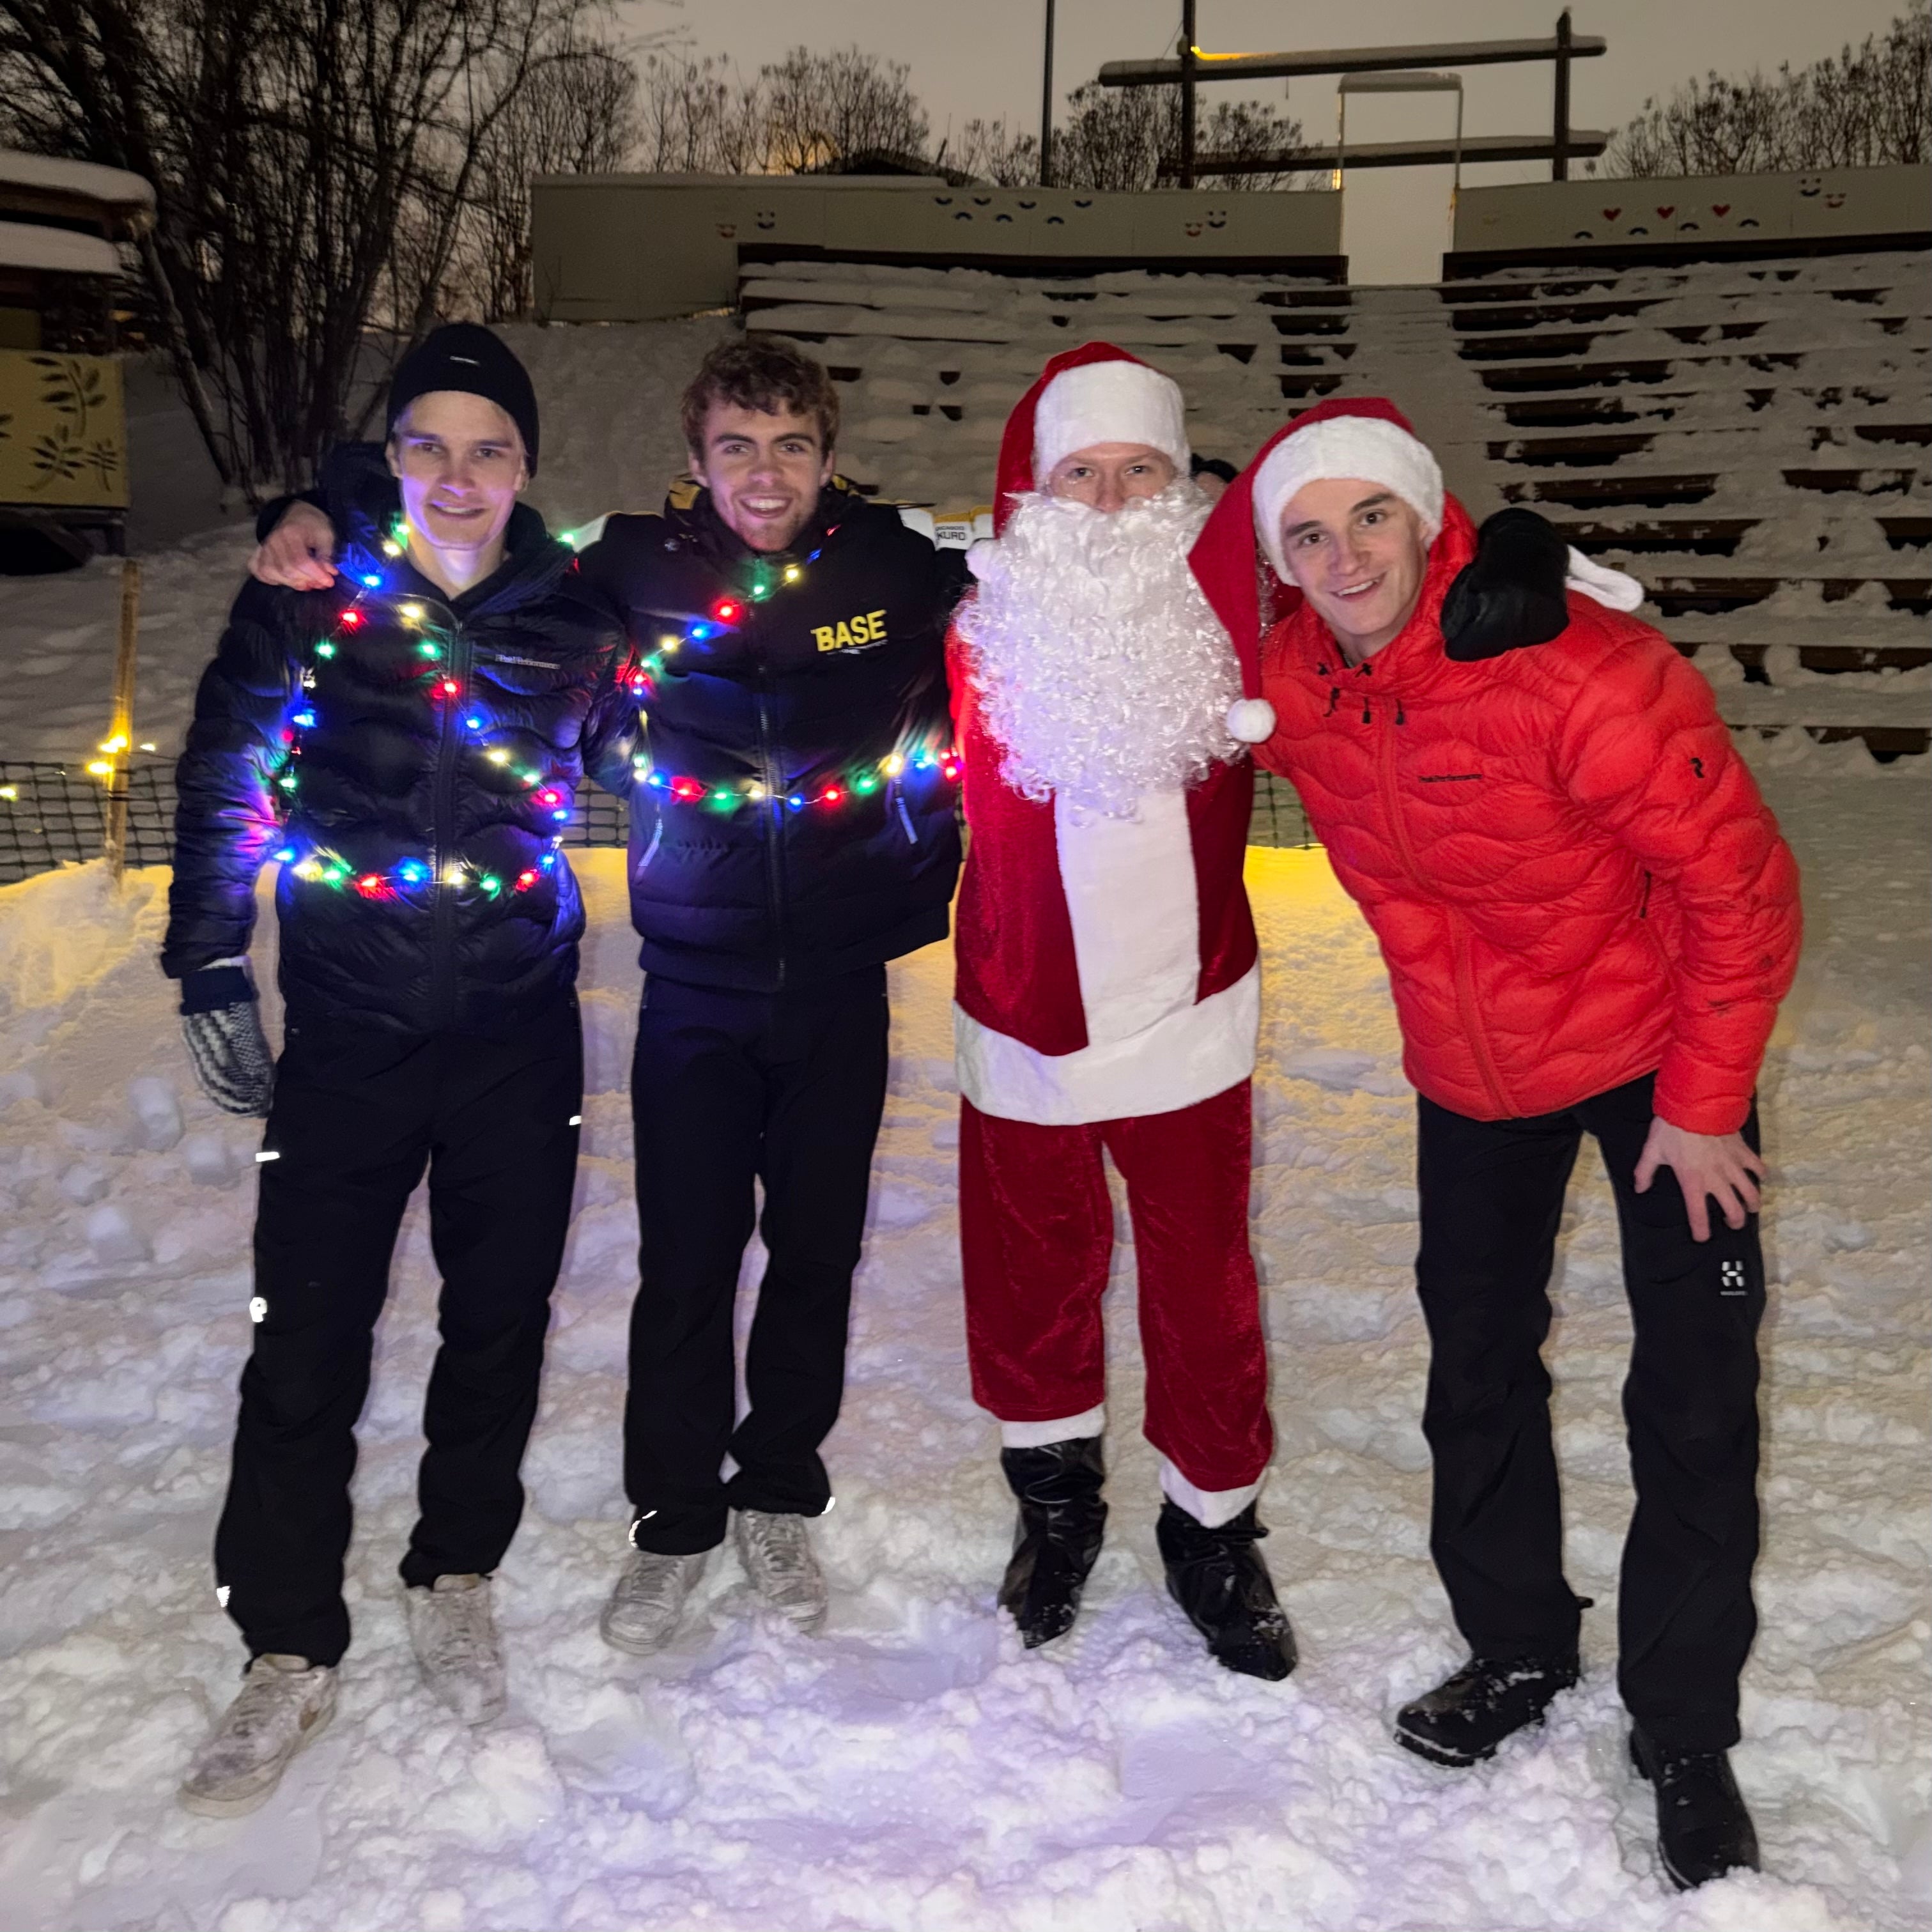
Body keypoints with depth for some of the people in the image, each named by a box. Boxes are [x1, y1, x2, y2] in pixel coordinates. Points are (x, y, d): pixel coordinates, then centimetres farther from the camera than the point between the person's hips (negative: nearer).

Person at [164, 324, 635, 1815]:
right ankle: (291, 1655, 17)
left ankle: (456, 1578, 34)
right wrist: (212, 971, 0)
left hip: (518, 1033, 1)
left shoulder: (574, 622, 0)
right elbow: (223, 785, 3)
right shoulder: (309, 601, -3)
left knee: (500, 1319, 11)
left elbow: (642, 779, 16)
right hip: (345, 1032, -1)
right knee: (306, 1344, 1)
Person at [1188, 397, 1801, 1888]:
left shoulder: (1571, 666, -30)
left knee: (1694, 1402, -1)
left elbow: (1738, 883, -22)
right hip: (1470, 1074, 5)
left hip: (1655, 1052, -5)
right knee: (1477, 1367, 16)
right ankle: (1519, 1649, 37)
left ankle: (1686, 1737, 18)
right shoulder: (1291, 686, -13)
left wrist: (1702, 1103, -16)